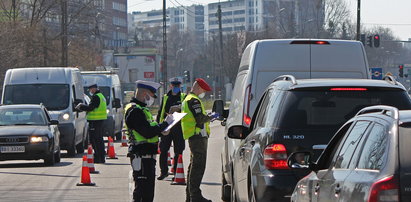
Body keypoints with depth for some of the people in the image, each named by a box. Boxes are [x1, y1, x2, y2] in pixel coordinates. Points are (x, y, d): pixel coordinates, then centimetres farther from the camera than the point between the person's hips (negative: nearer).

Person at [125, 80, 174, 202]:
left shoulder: (141, 109, 18)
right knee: (143, 189, -9)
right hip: (141, 156, -11)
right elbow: (147, 133, -23)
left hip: (147, 155, 11)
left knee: (148, 191, 15)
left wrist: (160, 131, 7)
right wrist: (165, 123, -14)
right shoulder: (135, 110, -17)